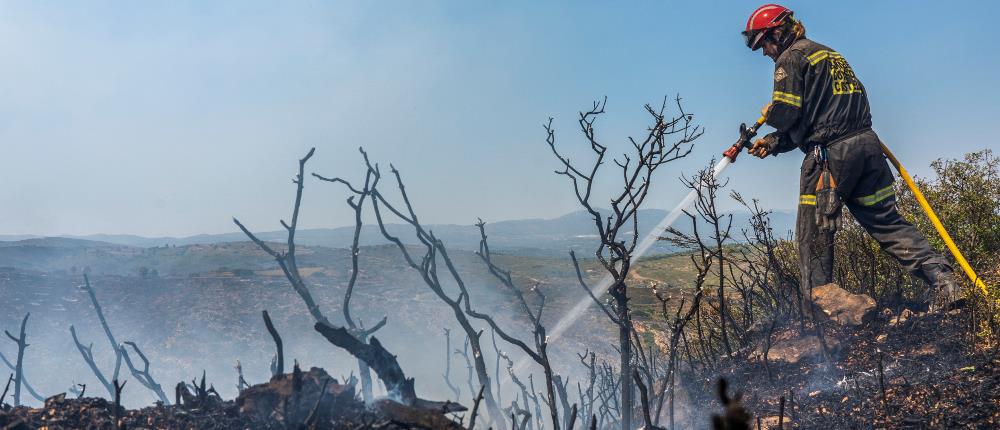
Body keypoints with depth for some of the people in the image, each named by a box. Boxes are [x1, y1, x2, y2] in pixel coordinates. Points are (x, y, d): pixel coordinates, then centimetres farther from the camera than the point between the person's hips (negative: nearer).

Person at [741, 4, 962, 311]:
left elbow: (786, 115, -13)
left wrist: (768, 114, 9)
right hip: (867, 143, 8)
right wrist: (773, 143, 23)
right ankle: (942, 279, 0)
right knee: (886, 221, 10)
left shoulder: (790, 58, -2)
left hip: (830, 154, -8)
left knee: (813, 234, 3)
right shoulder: (830, 54, 26)